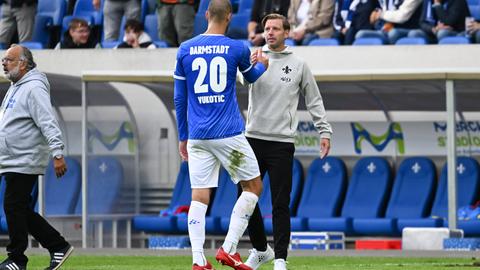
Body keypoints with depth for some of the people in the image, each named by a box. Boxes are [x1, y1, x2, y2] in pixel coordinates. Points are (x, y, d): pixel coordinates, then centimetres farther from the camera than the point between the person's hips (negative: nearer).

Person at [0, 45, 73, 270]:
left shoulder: (33, 88, -14)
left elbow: (48, 123, -22)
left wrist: (57, 153, -28)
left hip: (24, 162, -10)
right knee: (20, 210, 10)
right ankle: (58, 246, 16)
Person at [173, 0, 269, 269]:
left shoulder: (185, 50, 5)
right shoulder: (238, 48, -3)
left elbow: (179, 99, 11)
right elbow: (252, 76, 19)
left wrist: (183, 136, 20)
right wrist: (262, 64, 42)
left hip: (197, 135, 3)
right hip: (229, 134, -3)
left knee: (199, 197, 3)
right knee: (253, 186, 11)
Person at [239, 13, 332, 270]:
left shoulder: (298, 65, 6)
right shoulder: (255, 57, 6)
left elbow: (314, 101, 11)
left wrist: (324, 132, 3)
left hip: (282, 143, -2)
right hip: (254, 138, 2)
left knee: (280, 204, -4)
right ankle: (260, 249, 23)